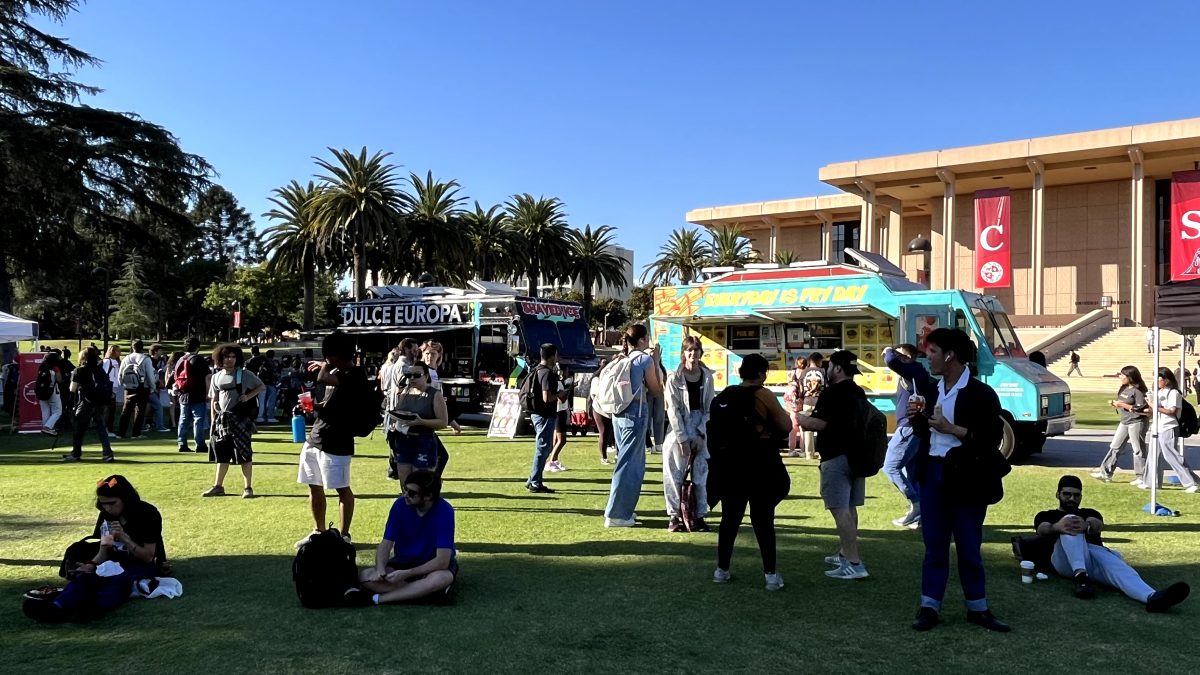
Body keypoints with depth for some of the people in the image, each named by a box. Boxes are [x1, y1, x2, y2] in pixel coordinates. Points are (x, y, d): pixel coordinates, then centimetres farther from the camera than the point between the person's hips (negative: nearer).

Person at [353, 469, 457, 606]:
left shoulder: (444, 511, -23)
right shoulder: (401, 504, -12)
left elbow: (442, 561, -26)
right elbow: (386, 543, -8)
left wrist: (405, 574, -31)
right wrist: (380, 569, -29)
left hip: (434, 564, -4)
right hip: (404, 560, 4)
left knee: (442, 578, -40)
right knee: (365, 576, -21)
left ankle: (376, 598, -31)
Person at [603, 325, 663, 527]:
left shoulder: (622, 359, 10)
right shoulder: (645, 359, -9)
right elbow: (656, 390, -2)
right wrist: (656, 362, 3)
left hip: (620, 412, 8)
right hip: (636, 412, -7)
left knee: (631, 461, 19)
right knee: (629, 463, -1)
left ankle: (623, 508, 26)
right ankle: (615, 514, 1)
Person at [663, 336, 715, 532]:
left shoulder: (707, 377, 4)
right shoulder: (674, 377, -6)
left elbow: (709, 407, 4)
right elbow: (673, 410, -8)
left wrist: (701, 434, -6)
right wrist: (682, 438, -12)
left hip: (700, 432, 3)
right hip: (678, 431, -2)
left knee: (701, 475, 4)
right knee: (675, 475, -1)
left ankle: (699, 516, 13)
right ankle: (675, 515, 10)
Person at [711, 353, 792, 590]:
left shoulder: (727, 395, 5)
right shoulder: (763, 394, -10)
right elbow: (786, 426, -7)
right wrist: (779, 411, 10)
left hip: (730, 461, 5)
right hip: (759, 463, -4)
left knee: (731, 516, 13)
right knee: (763, 518, 3)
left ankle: (722, 569, 18)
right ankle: (770, 574, 5)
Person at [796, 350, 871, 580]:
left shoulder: (832, 392, -15)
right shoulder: (859, 393, 14)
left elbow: (819, 423, -22)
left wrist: (801, 420, -2)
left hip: (837, 457, -10)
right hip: (856, 454, 10)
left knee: (840, 509, -9)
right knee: (849, 508, 18)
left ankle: (854, 564, -13)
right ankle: (845, 553, 30)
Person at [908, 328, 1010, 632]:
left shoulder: (981, 394, -12)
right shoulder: (932, 390, 9)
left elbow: (992, 440, -17)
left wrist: (951, 429, -20)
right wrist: (916, 418, -2)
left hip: (965, 478, -5)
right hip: (932, 474, 5)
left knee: (969, 547, 7)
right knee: (934, 545, 10)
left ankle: (978, 608, 22)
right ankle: (929, 607, 16)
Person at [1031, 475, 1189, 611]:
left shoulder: (1089, 513, 31)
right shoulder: (1045, 516, 26)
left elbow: (1098, 526, 4)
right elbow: (1042, 531, -1)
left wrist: (1086, 525, -24)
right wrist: (1057, 526, -28)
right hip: (1066, 560, -2)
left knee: (1117, 566, -32)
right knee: (1069, 520, -29)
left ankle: (1152, 597, -63)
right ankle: (1081, 576, -46)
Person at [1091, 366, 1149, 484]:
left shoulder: (1138, 391, -14)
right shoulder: (1124, 388, 12)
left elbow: (1141, 409, -21)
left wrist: (1123, 405, -20)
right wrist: (1114, 403, 1)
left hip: (1136, 422, -10)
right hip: (1124, 422, 10)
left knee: (1138, 450, -3)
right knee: (1115, 447, 10)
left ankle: (1142, 478, 4)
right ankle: (1106, 473, 14)